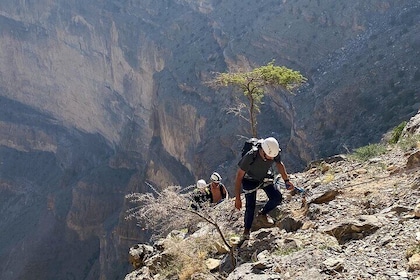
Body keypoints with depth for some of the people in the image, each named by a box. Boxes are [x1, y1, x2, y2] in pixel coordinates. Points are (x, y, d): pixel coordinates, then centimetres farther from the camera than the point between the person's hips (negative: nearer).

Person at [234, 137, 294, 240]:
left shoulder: (275, 152, -28)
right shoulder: (250, 157, -41)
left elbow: (279, 164, -1)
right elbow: (239, 177, -31)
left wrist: (286, 180, -8)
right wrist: (237, 198, -30)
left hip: (265, 177, 4)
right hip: (250, 180, -4)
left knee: (277, 197, -9)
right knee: (250, 207, -9)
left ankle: (263, 213, 22)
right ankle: (246, 230, 17)